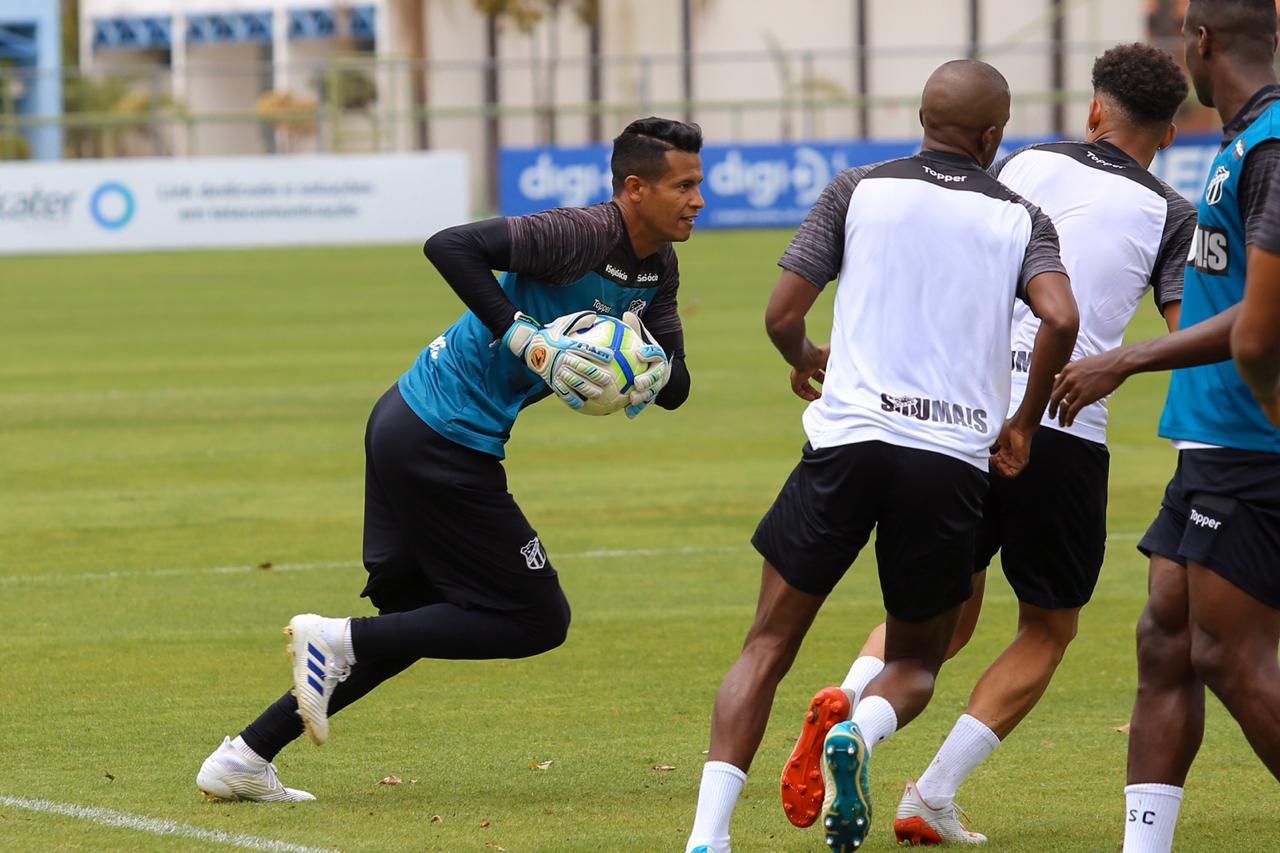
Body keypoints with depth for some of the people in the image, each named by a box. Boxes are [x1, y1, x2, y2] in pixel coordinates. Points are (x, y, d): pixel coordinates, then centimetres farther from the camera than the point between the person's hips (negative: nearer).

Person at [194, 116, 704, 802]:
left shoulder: (657, 272, 11)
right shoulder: (585, 236, -18)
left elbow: (675, 388, 12)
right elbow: (451, 246, -27)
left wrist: (654, 366, -11)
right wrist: (524, 337, -29)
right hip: (444, 442, -10)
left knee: (414, 620, 17)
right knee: (538, 621, -2)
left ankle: (244, 759, 16)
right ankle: (340, 641, -5)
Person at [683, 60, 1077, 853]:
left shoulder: (859, 190, 7)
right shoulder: (1020, 218, 8)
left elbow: (782, 315, 4)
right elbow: (1061, 318, -10)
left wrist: (807, 360, 27)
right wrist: (1024, 424, 6)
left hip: (849, 439, 0)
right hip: (955, 458, 0)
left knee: (767, 648, 6)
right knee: (915, 663, 17)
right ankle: (862, 733, -18)